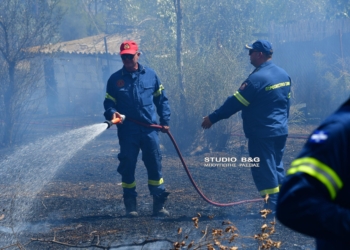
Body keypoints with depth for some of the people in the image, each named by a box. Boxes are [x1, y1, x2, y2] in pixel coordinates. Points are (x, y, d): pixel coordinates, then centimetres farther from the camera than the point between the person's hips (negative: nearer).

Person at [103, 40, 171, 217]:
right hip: (127, 132, -1)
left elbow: (161, 99, 14)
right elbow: (108, 103, 6)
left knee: (155, 166, 2)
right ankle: (130, 205, 12)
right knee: (128, 168, 2)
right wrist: (112, 113, -16)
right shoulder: (115, 79, 4)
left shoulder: (150, 75, 7)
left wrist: (165, 120, 6)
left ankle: (159, 204, 9)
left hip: (149, 129, 1)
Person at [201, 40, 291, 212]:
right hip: (281, 131, 8)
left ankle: (273, 205, -3)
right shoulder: (283, 75, 8)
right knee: (276, 166, 16)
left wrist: (212, 118, -11)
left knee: (264, 170, -2)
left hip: (262, 133, -8)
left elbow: (235, 103, -17)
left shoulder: (257, 78, -18)